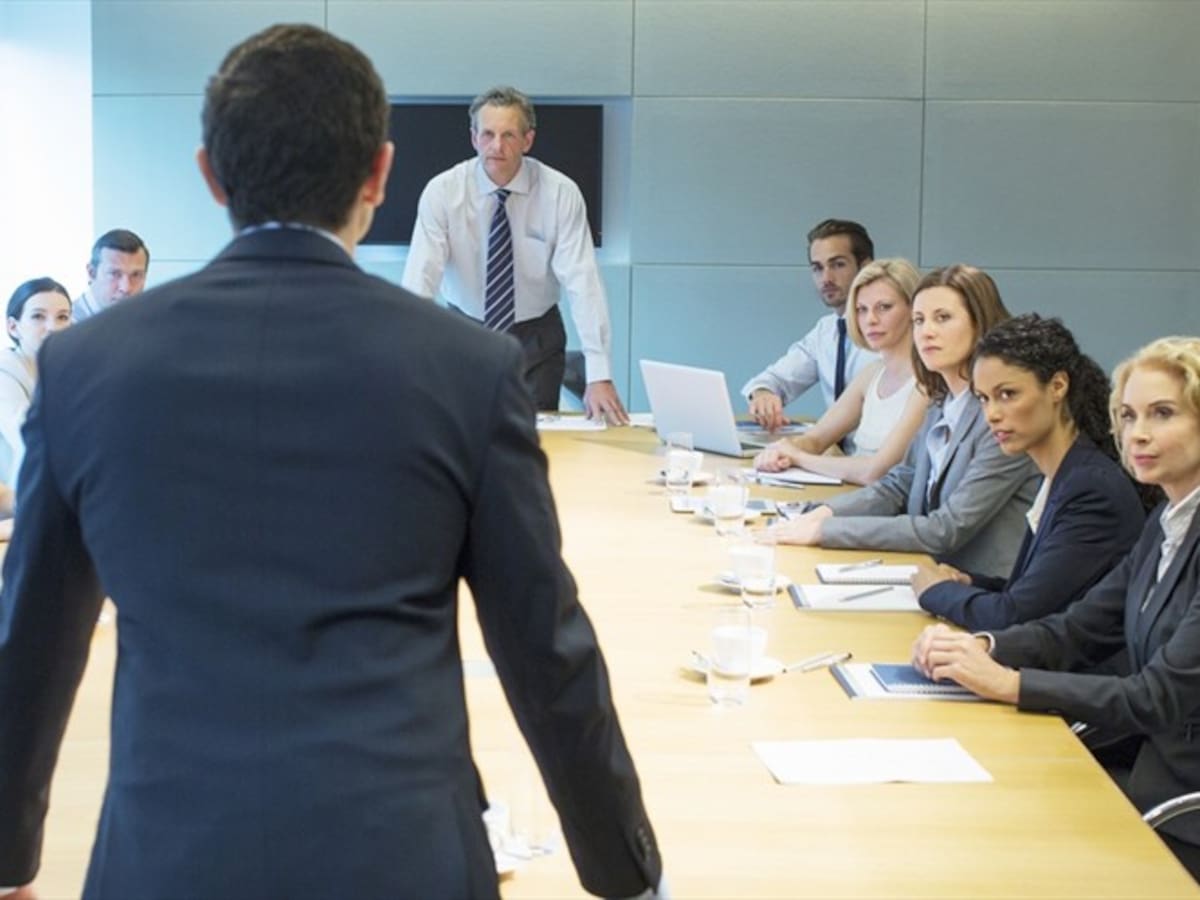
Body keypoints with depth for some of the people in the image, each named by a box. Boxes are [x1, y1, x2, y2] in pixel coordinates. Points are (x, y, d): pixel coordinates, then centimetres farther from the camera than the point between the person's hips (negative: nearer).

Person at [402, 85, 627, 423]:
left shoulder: (561, 193, -16)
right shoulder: (442, 192, -15)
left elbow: (582, 281, -22)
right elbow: (419, 280, -21)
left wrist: (599, 376, -31)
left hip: (536, 339, 0)